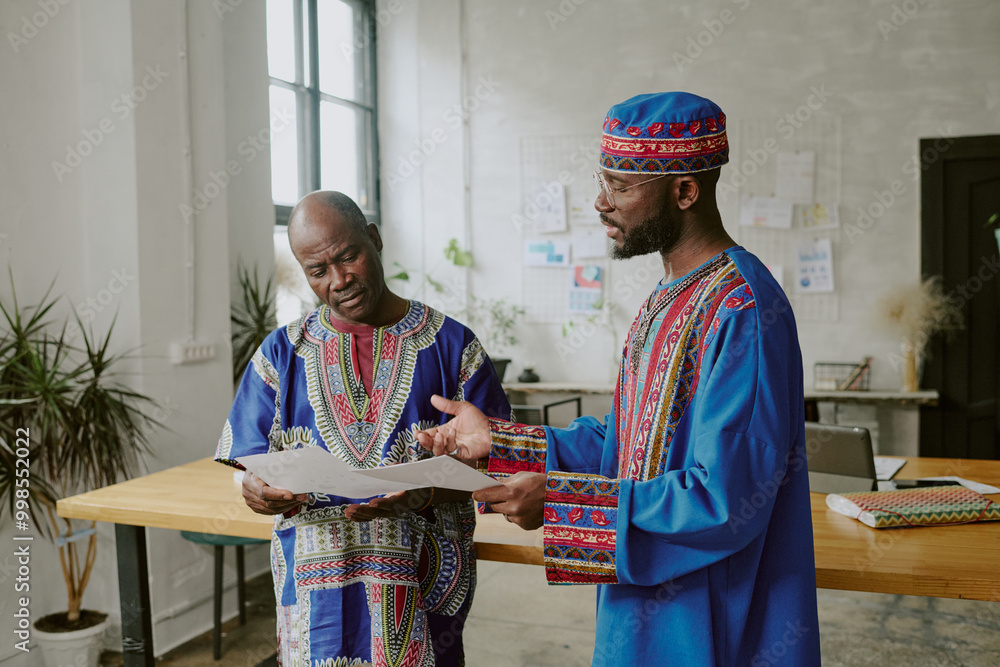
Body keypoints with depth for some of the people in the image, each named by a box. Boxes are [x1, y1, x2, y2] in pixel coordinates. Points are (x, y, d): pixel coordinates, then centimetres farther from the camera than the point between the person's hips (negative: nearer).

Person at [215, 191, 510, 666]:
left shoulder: (451, 345, 0)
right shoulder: (282, 353, 7)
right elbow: (248, 467, 6)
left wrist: (422, 495, -21)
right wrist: (257, 489, -18)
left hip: (425, 585, -1)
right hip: (313, 583, 2)